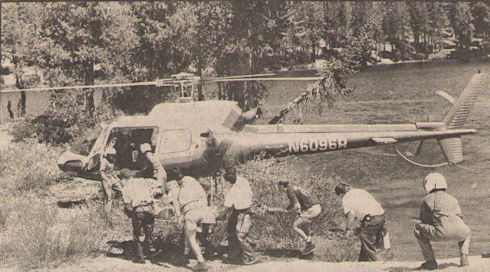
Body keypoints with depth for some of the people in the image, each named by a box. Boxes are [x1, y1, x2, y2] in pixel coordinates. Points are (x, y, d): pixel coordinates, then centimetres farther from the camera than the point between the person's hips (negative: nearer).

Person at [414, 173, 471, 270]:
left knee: (417, 230, 18)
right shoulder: (453, 199, 30)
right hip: (459, 233, 5)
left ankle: (431, 261, 12)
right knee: (467, 232, 41)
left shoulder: (427, 199, 18)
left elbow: (424, 221, 23)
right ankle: (464, 259, 20)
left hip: (442, 232, -5)